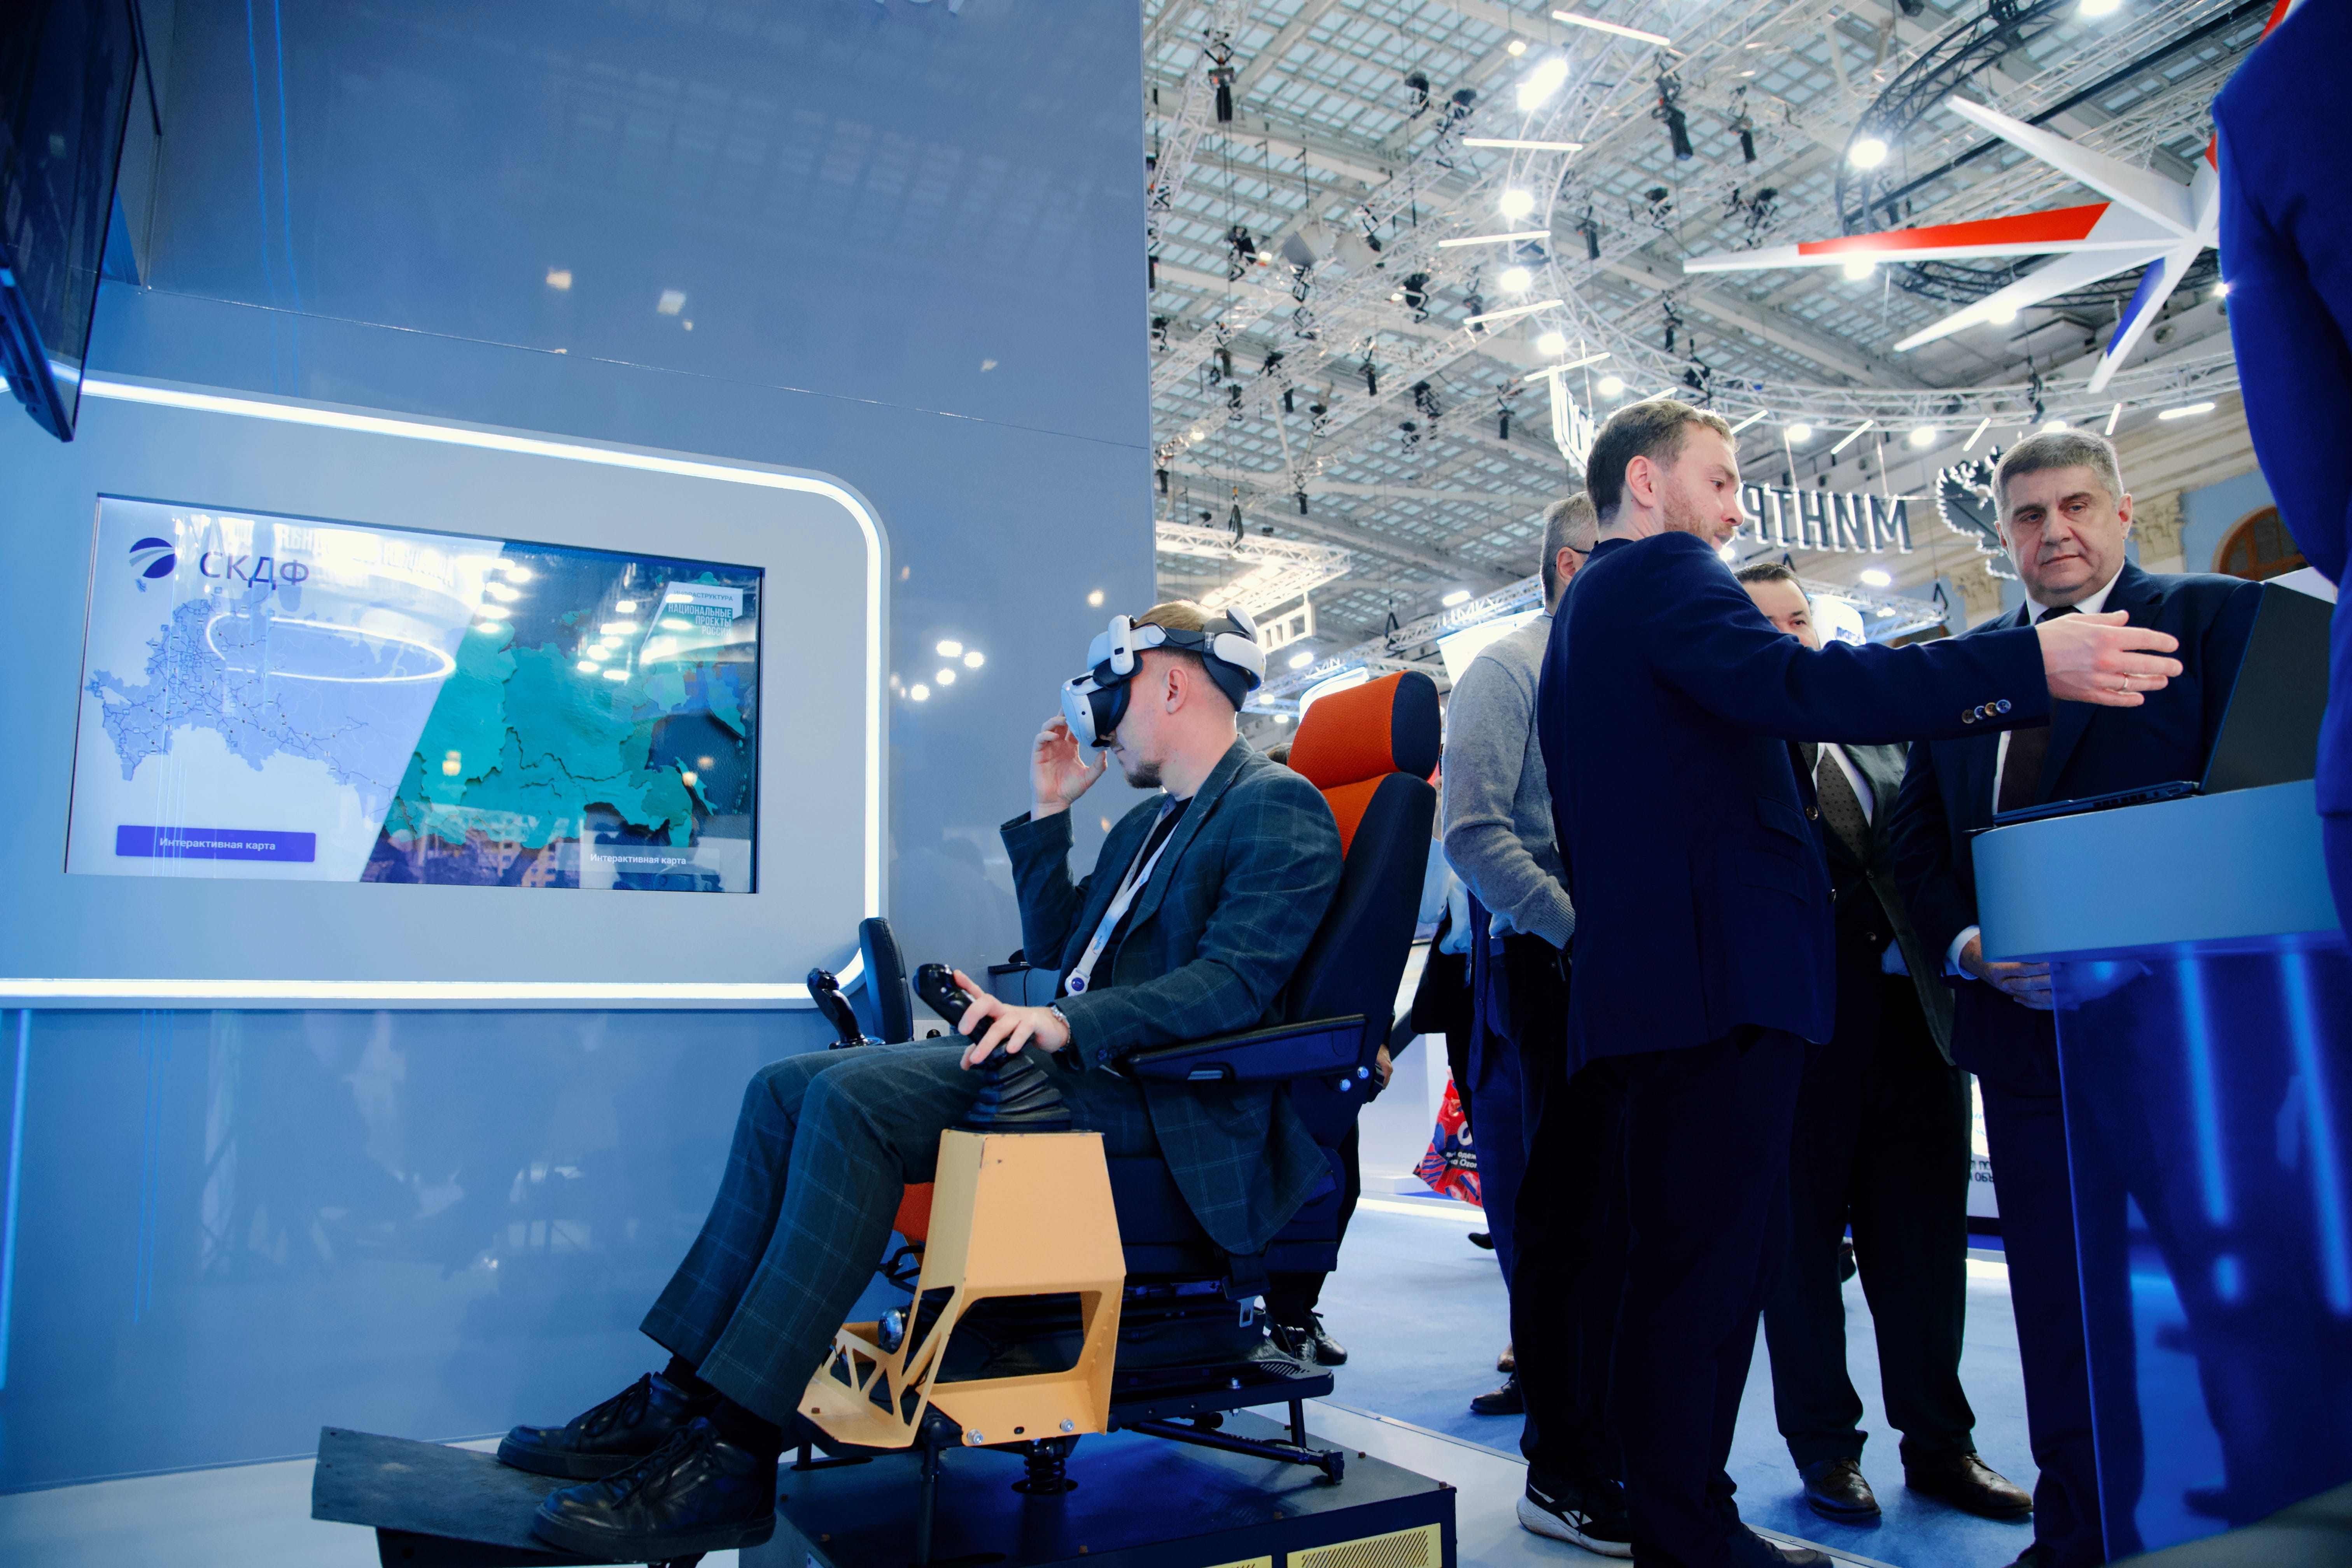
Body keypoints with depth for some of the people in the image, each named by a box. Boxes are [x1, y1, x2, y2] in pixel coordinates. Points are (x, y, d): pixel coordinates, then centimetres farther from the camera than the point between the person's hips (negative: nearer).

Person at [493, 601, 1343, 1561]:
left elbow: (1237, 980, -20)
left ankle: (733, 1456, -24)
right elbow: (1057, 947, 28)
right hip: (1071, 1059, 10)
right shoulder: (1147, 823, 26)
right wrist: (1048, 816, 20)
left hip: (1153, 1093, -10)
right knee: (788, 1088, -3)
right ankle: (683, 1396, -4)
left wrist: (1066, 1024, -30)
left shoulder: (1278, 808, -5)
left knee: (855, 1098, -27)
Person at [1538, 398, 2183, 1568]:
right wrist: (2029, 666, -21)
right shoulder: (1663, 572, -5)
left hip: (1652, 981, 10)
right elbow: (1789, 685, -23)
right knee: (1707, 1263, -6)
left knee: (1698, 1259, 14)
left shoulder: (1584, 610, 26)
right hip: (1720, 975, -10)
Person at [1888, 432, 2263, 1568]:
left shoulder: (2217, 619, 0)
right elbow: (1916, 836, 13)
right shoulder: (1968, 660, 14)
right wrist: (1971, 946, -3)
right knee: (2058, 1307, 12)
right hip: (2026, 1029, 4)